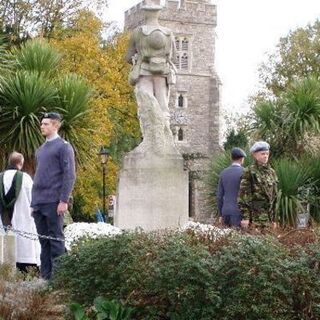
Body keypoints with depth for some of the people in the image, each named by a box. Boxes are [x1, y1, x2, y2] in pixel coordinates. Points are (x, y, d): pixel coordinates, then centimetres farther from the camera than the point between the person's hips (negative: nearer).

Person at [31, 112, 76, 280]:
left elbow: (69, 176, -10)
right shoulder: (40, 150, 20)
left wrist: (64, 200, -17)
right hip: (38, 203, 7)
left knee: (56, 239, -4)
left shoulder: (63, 146, -3)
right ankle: (45, 275, 13)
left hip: (53, 202, -7)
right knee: (44, 241, 8)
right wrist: (34, 201, 16)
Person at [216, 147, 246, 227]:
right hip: (238, 213, -6)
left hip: (226, 213, 6)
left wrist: (221, 215, 17)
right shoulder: (243, 172, -9)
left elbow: (219, 196, 10)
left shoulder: (223, 173, 10)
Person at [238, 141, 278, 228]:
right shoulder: (249, 172, -6)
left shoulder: (271, 172, 13)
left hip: (268, 217, 6)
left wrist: (274, 218, 16)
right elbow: (243, 194, -10)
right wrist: (245, 216, -16)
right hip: (255, 214, -6)